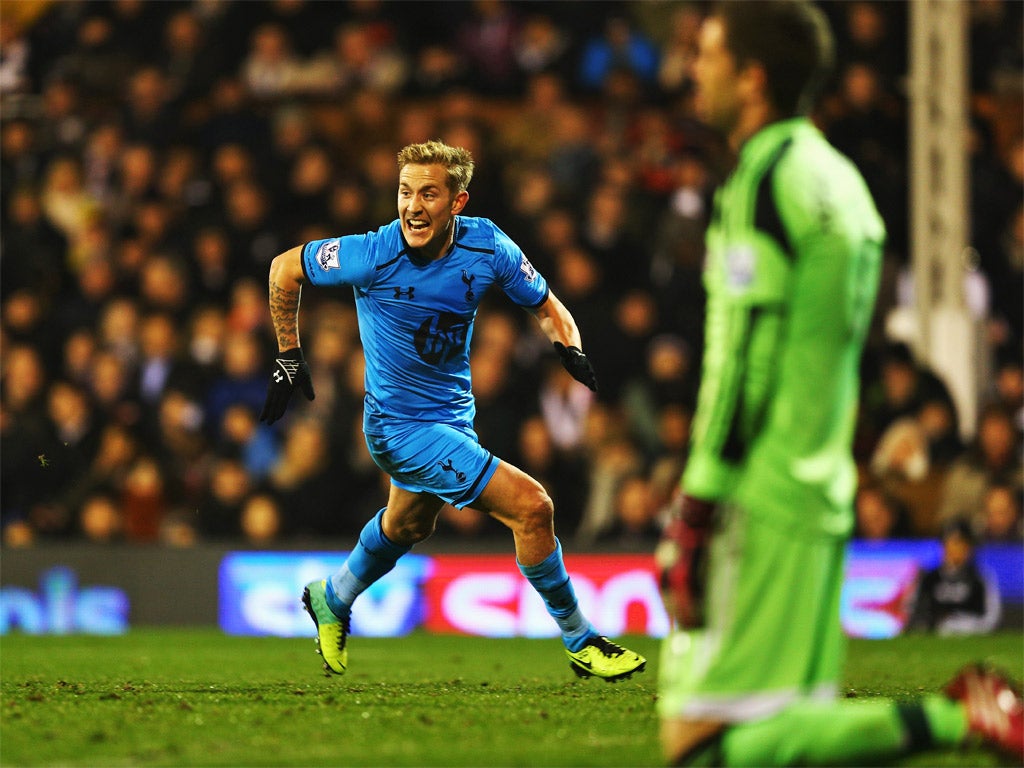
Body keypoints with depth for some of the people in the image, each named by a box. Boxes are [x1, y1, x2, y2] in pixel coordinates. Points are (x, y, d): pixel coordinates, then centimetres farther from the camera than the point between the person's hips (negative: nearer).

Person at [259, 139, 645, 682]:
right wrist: (289, 357, -5)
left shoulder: (488, 247, -13)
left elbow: (545, 306, 2)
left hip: (453, 413, 7)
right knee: (532, 506, -16)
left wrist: (571, 349, -19)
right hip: (401, 427, -7)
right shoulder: (373, 256, -25)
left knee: (408, 525, 32)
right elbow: (285, 268, -10)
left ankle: (332, 600, 59)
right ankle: (580, 642, 0)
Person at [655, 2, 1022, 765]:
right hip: (821, 500, 9)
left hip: (759, 504, -9)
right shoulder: (838, 180, 16)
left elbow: (743, 363, -16)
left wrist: (694, 517, -16)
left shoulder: (767, 181, -11)